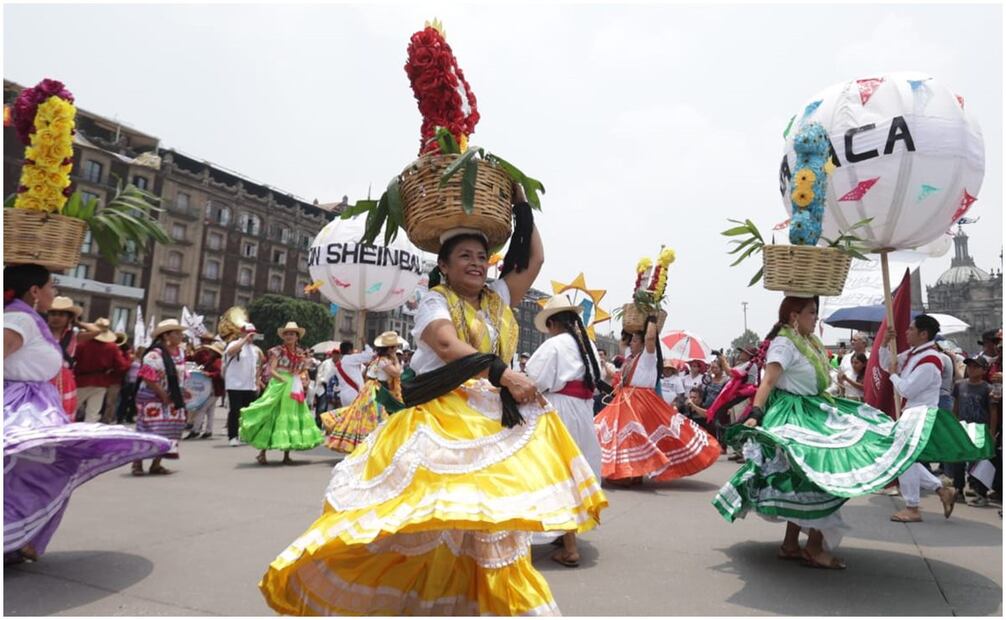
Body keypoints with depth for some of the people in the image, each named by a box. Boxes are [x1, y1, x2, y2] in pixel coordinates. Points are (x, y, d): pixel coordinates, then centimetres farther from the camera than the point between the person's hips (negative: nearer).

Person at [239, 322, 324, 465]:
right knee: (273, 417, -5)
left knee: (292, 418, 6)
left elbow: (304, 372, 16)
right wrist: (285, 380, -21)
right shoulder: (278, 351, -2)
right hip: (279, 387, -4)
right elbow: (271, 371, -10)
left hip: (295, 389, 5)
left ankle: (287, 455, 14)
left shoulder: (302, 353, 10)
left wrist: (304, 381, -4)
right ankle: (262, 453, 3)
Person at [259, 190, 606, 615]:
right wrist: (503, 373, -27)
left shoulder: (498, 299, 17)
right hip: (444, 418, -5)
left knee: (488, 518, 6)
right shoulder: (434, 301, 0)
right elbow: (448, 345, -19)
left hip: (495, 420, 6)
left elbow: (533, 260, 17)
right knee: (418, 510, -16)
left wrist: (521, 206, 15)